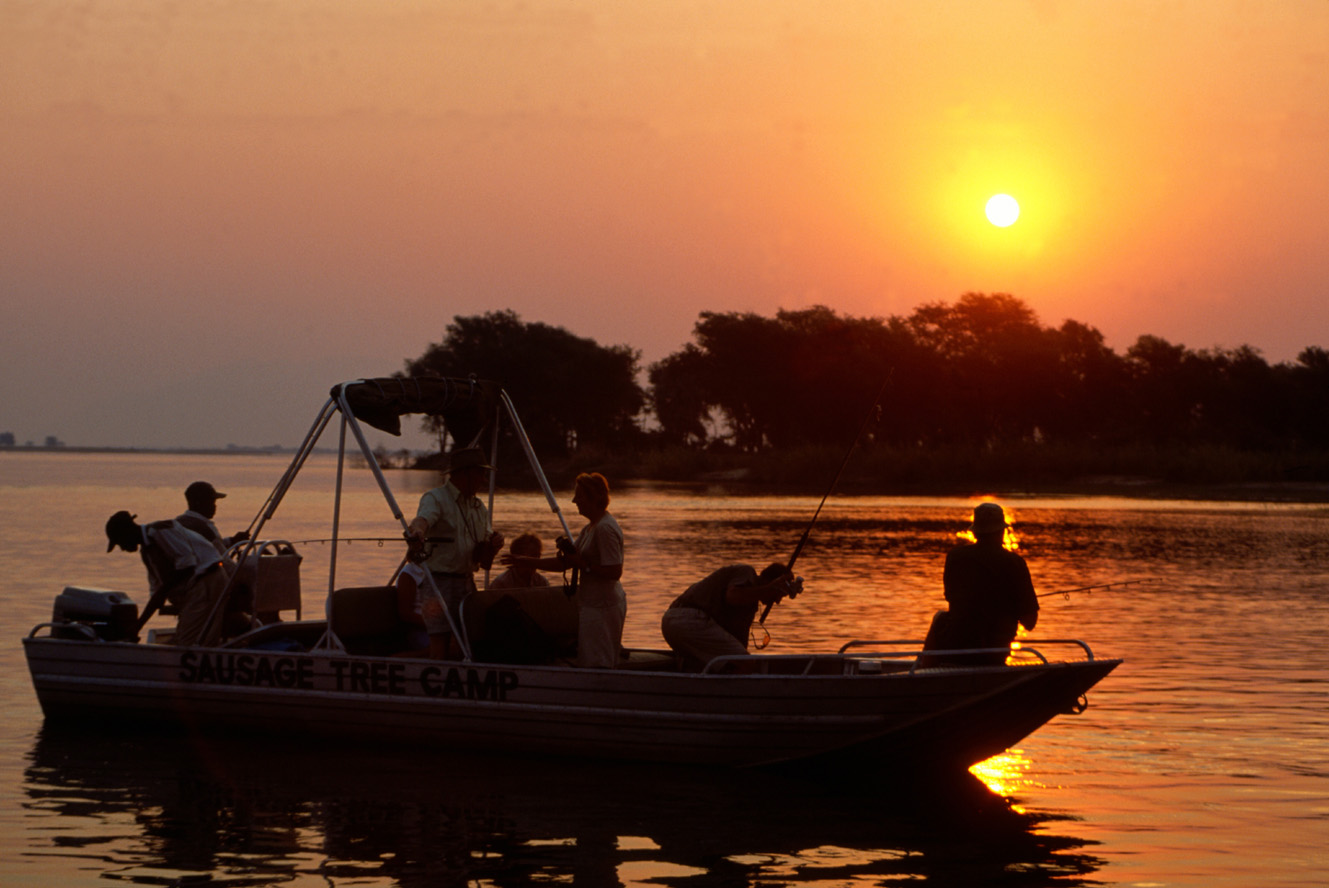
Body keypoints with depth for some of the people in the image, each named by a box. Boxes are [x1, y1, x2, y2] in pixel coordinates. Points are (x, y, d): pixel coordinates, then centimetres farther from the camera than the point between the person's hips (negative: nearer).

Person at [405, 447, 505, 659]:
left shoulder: (478, 506, 16)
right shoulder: (436, 498, -7)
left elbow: (483, 558, 16)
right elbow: (422, 518, -31)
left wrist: (494, 543, -7)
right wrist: (415, 531, -55)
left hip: (466, 583, 7)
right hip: (439, 582, -7)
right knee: (440, 644, -13)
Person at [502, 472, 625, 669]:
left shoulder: (605, 529, -17)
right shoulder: (590, 528, 16)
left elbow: (614, 571, -24)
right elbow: (564, 563, 19)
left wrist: (583, 565, -18)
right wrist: (525, 561, 17)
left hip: (602, 606, -11)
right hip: (593, 603, 11)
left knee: (597, 667, -11)